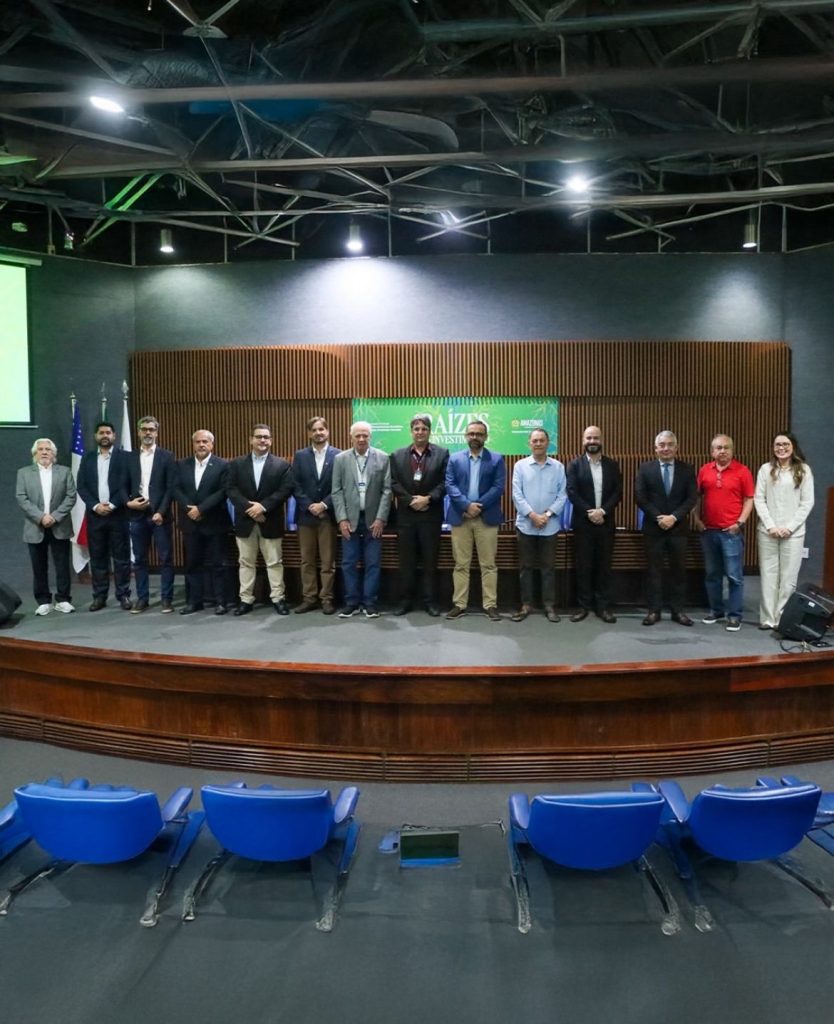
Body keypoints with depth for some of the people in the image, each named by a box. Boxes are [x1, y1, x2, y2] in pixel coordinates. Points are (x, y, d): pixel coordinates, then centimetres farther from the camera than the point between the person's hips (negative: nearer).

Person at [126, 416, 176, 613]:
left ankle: (166, 598, 8)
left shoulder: (167, 457, 2)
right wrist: (128, 502, -8)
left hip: (159, 514, -3)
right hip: (137, 514, 3)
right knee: (139, 559, 8)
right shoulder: (130, 457, 10)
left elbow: (171, 488, -5)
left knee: (165, 559, 0)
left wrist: (161, 512, -13)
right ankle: (142, 598, 16)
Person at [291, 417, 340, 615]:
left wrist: (324, 505, -14)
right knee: (307, 560, 7)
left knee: (328, 561, 3)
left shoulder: (338, 455, -1)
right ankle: (309, 598, 14)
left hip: (328, 515, -2)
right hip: (305, 515, 2)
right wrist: (309, 506, -10)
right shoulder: (300, 456, 7)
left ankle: (326, 598, 10)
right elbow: (296, 486, 2)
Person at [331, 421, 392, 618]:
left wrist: (380, 518, -7)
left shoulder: (382, 458, 1)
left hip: (373, 519, 0)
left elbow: (387, 490, -1)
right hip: (350, 519, 1)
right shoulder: (340, 459, 3)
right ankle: (351, 602, 13)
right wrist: (342, 518, -6)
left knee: (373, 563, 2)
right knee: (349, 563, 3)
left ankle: (370, 603, 11)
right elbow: (336, 491, 1)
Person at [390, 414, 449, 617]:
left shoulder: (442, 454, 3)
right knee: (406, 561, 6)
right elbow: (394, 483, 0)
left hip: (431, 515, -1)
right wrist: (411, 501, -12)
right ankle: (406, 599, 15)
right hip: (406, 515, 1)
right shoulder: (397, 455, 8)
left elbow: (445, 482, -4)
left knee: (430, 561, 5)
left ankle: (430, 601, 13)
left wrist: (427, 498, -16)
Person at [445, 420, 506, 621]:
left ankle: (490, 605, 8)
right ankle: (459, 604, 12)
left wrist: (479, 506, -15)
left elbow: (498, 487, -5)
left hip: (487, 518, -1)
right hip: (460, 517, 1)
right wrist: (467, 505, -15)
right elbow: (450, 486, -2)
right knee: (461, 564, 5)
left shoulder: (497, 459, 5)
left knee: (488, 564, 3)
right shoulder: (454, 459, 9)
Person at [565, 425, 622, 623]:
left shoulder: (612, 465, 7)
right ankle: (583, 606, 11)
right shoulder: (575, 465, 2)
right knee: (583, 566, 3)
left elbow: (618, 492, 0)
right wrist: (589, 512, -16)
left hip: (605, 523, 2)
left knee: (604, 566, 5)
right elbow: (571, 492, -7)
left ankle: (603, 606, 12)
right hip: (583, 523, -1)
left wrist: (602, 511, -14)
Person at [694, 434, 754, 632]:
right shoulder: (704, 470, 7)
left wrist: (740, 522, -11)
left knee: (734, 575, -2)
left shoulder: (742, 471, -3)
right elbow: (697, 496, 12)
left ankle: (735, 616, 6)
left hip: (731, 531, -4)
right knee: (712, 574, 12)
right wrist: (697, 519, 2)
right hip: (708, 530, 4)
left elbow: (749, 500, -3)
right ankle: (716, 610, 24)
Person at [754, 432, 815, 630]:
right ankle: (767, 618, 8)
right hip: (767, 531, 1)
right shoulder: (766, 469, 5)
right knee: (768, 575, 3)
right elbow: (759, 500, 2)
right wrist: (770, 526, -8)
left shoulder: (804, 470, 4)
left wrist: (789, 527, -8)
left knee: (788, 577, 0)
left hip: (793, 532, -1)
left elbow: (807, 502, 1)